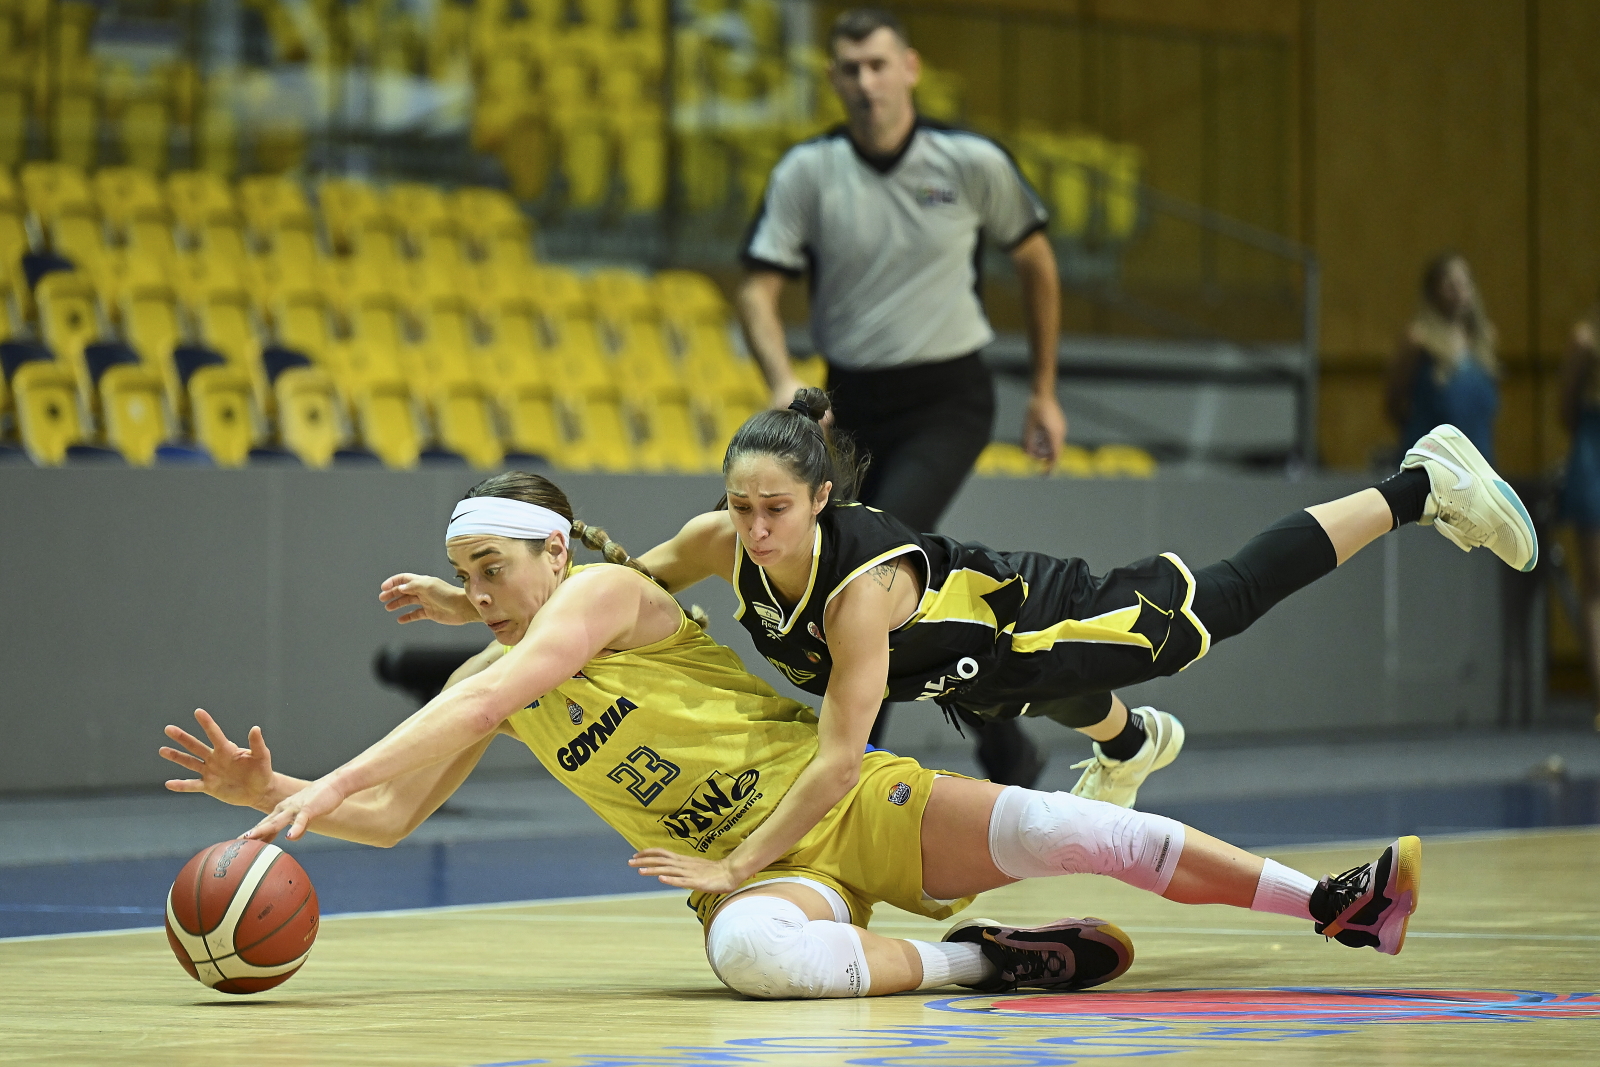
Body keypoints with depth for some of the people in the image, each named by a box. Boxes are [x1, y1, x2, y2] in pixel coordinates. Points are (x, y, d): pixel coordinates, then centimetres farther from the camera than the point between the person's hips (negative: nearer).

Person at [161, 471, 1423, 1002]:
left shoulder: (606, 592, -13)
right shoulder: (486, 684, 8)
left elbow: (484, 701, -27)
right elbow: (393, 815, 7)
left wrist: (326, 785, -32)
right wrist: (275, 794, -12)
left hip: (856, 803, -3)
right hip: (759, 872, 3)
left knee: (1061, 828, -24)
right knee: (750, 953, -37)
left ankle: (1335, 902, -14)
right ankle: (973, 962, -19)